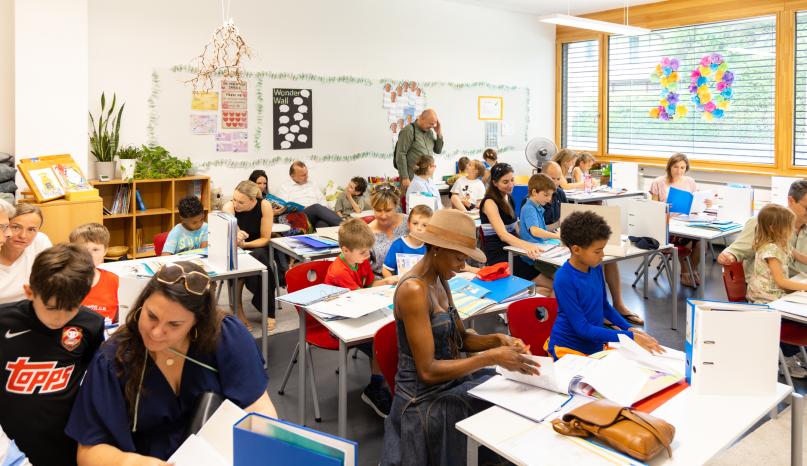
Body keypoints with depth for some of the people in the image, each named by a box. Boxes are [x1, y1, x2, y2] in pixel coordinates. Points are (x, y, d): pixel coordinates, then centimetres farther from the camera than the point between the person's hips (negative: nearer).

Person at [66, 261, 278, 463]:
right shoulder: (112, 360, -12)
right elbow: (88, 451, -8)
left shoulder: (227, 338, -14)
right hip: (146, 458, 0)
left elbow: (260, 410, -11)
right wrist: (131, 460, -26)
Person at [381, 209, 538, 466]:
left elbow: (460, 338, 10)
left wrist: (497, 340, -7)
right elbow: (428, 370, -24)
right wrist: (491, 357, -26)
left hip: (450, 381, 8)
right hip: (425, 400, -8)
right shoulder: (413, 290, -23)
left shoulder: (439, 281, 4)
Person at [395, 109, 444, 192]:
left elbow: (438, 150, 18)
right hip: (412, 179, -7)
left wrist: (439, 134, 2)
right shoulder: (408, 131, -10)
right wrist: (405, 178, -18)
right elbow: (400, 155, -14)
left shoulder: (429, 132, 12)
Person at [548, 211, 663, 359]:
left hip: (597, 345, 7)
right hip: (569, 349, -7)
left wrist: (629, 329, 3)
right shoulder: (564, 279, -24)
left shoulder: (596, 268, -2)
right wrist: (630, 337, -22)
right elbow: (583, 329, -23)